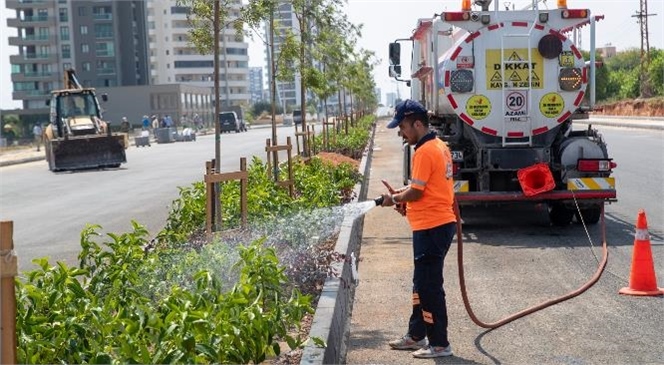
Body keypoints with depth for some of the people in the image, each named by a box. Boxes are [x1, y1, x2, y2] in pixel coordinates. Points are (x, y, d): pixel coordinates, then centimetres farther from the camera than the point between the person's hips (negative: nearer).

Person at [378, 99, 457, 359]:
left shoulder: (424, 152, -18)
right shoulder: (439, 146, 13)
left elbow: (416, 192, -19)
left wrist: (394, 199, -2)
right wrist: (403, 195, 7)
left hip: (432, 227, -10)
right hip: (438, 223, 10)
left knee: (429, 286, -1)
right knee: (422, 283, 18)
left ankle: (439, 344, 8)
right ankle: (416, 335, 28)